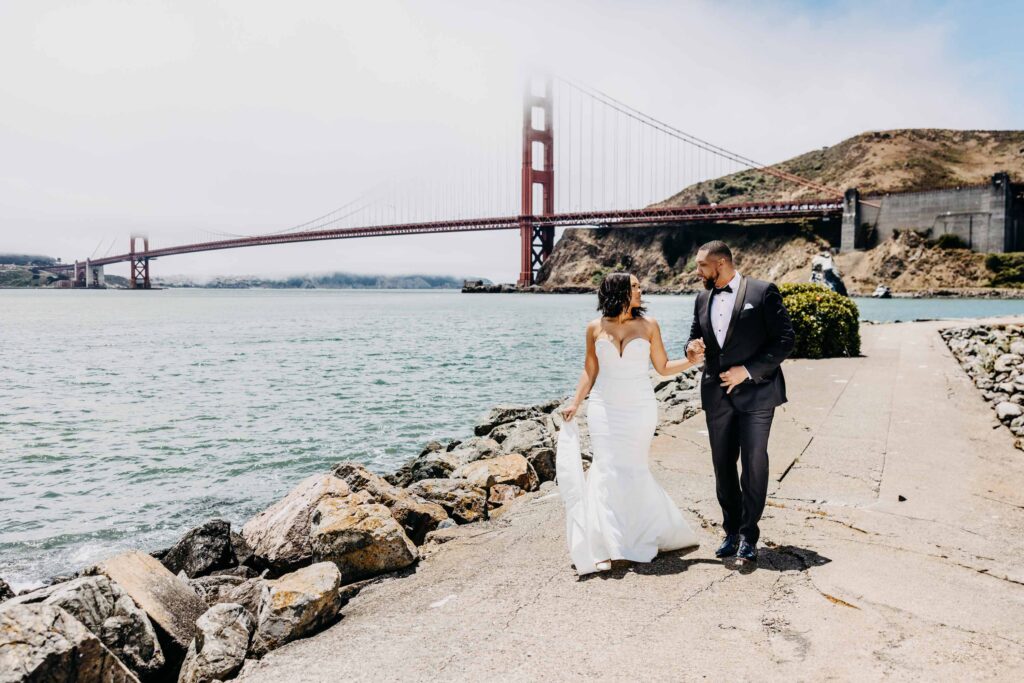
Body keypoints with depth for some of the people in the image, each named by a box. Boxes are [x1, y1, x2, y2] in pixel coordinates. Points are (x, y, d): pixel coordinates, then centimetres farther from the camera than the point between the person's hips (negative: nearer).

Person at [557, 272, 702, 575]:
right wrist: (575, 403, 3)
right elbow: (590, 371, 9)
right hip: (604, 409, 0)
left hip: (639, 409, 0)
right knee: (607, 471, -3)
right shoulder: (595, 328, 2)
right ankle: (606, 546, 4)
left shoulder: (648, 324, 1)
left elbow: (663, 367, 6)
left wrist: (692, 360, -9)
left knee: (632, 471, 2)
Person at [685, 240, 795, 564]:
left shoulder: (763, 292, -6)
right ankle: (731, 530, 23)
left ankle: (749, 535, 9)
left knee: (754, 464, -2)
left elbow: (785, 340, -9)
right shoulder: (702, 299, 12)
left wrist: (748, 371, -16)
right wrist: (692, 348, -4)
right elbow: (696, 335, 22)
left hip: (755, 393, -5)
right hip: (717, 395, 5)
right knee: (723, 465, 10)